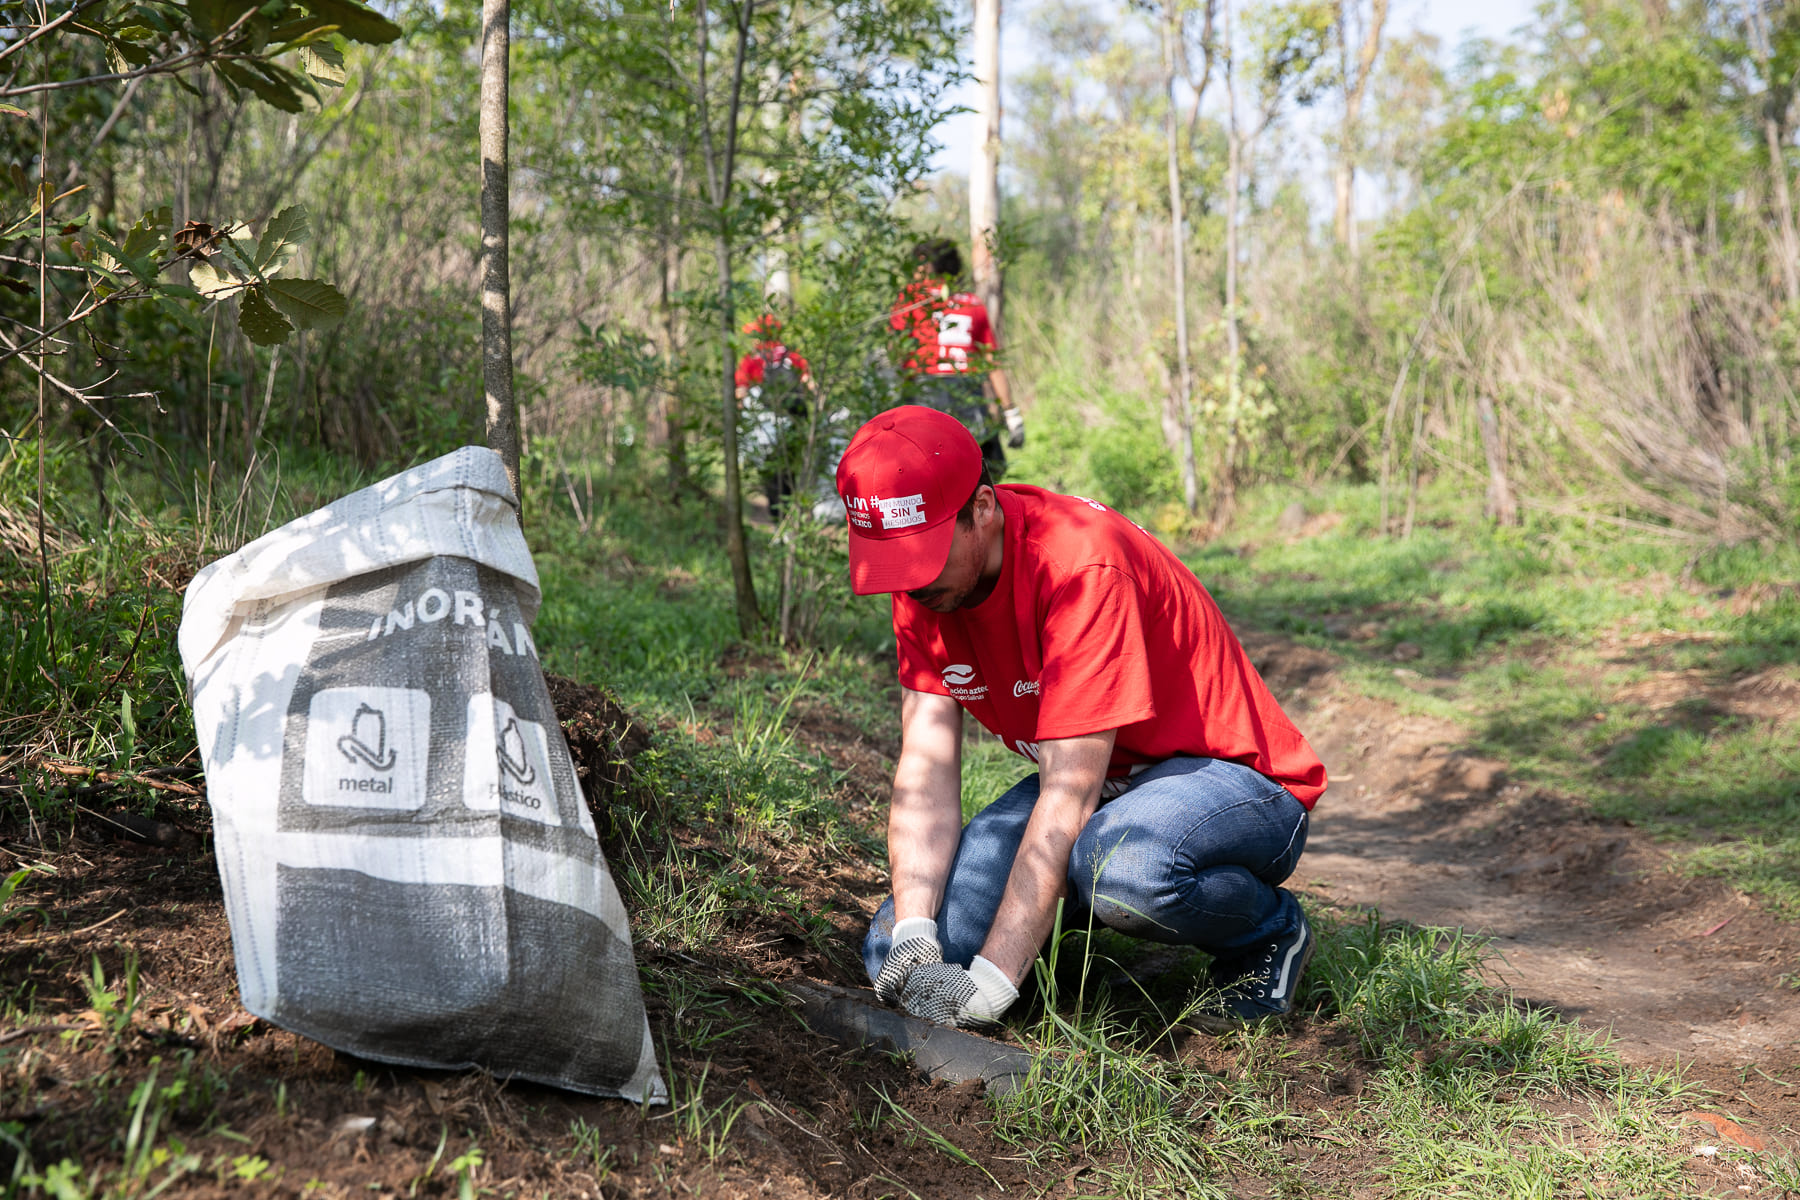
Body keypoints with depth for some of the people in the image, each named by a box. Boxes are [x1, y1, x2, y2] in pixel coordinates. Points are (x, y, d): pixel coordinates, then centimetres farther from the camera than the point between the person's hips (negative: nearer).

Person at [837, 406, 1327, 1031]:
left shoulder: (1083, 565, -29)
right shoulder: (923, 580, -7)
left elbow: (1068, 797, -31)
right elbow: (925, 770, -11)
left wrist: (989, 982, -34)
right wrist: (914, 941, -25)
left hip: (1233, 778, -6)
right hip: (1090, 782, 6)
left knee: (1121, 866, -42)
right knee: (895, 954, -11)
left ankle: (1270, 929, -9)